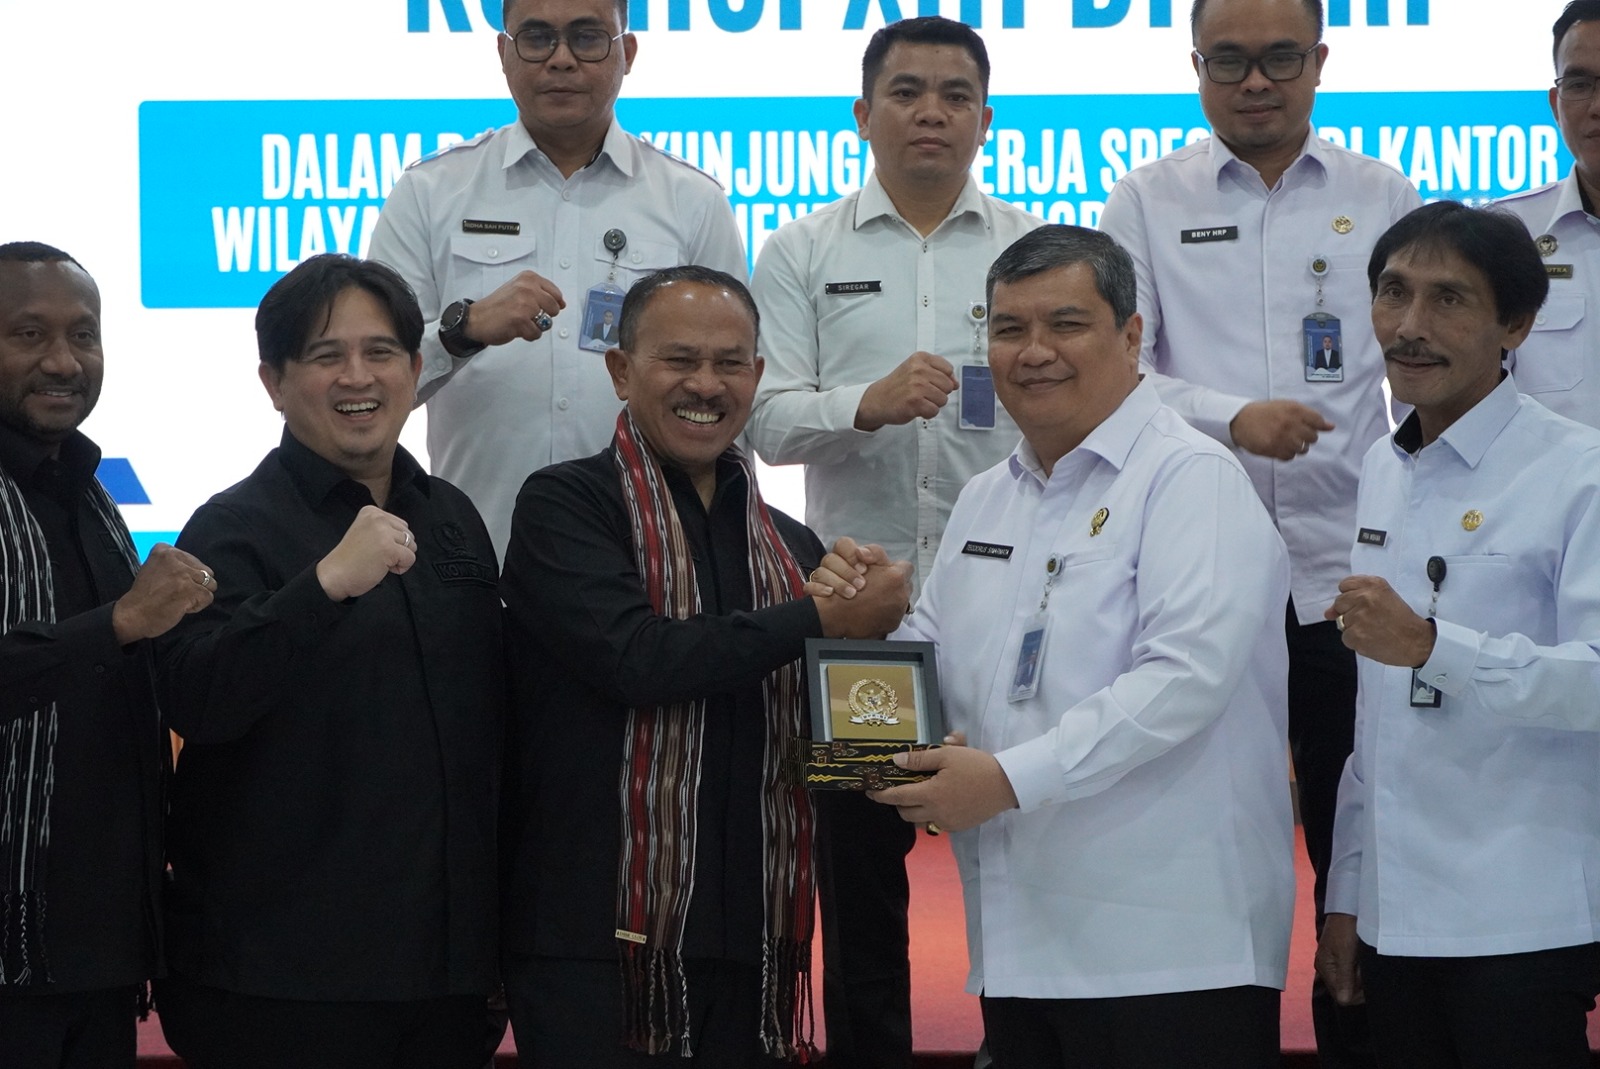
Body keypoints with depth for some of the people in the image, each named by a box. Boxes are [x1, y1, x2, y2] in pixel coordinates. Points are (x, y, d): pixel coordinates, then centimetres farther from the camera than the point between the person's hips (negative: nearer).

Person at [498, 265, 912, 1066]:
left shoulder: (790, 547, 16)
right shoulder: (563, 507, -1)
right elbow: (633, 658, -17)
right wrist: (819, 620, -10)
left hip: (751, 946, 5)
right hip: (595, 942, -5)